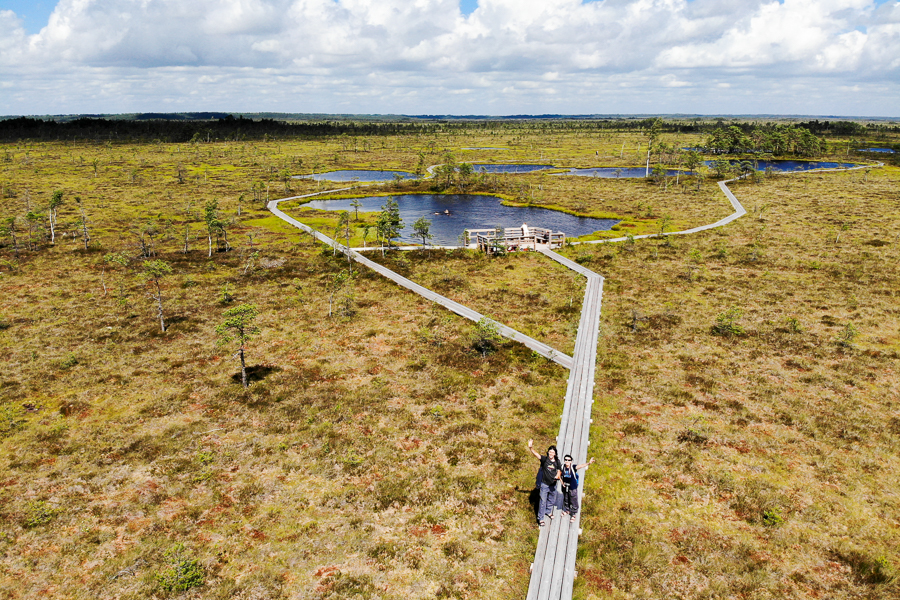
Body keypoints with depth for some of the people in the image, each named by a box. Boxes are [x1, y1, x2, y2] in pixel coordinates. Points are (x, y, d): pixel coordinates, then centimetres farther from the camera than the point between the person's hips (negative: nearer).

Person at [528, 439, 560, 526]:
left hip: (553, 485, 4)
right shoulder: (544, 459, -13)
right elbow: (535, 454, -25)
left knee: (552, 500, 21)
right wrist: (530, 447, -42)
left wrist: (557, 476, -15)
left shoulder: (557, 462, -4)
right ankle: (540, 518, 11)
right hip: (544, 484, -4)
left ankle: (548, 512, 48)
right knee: (543, 501, -1)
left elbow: (558, 471, 7)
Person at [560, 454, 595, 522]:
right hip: (565, 487, 3)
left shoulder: (573, 468, -21)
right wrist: (562, 482, -5)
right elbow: (559, 474, 5)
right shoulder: (562, 467, -12)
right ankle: (566, 510, 46)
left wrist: (588, 463, -54)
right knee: (565, 500, 21)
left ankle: (573, 514, 27)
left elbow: (581, 466, -37)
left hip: (572, 488, -3)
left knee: (573, 501, 7)